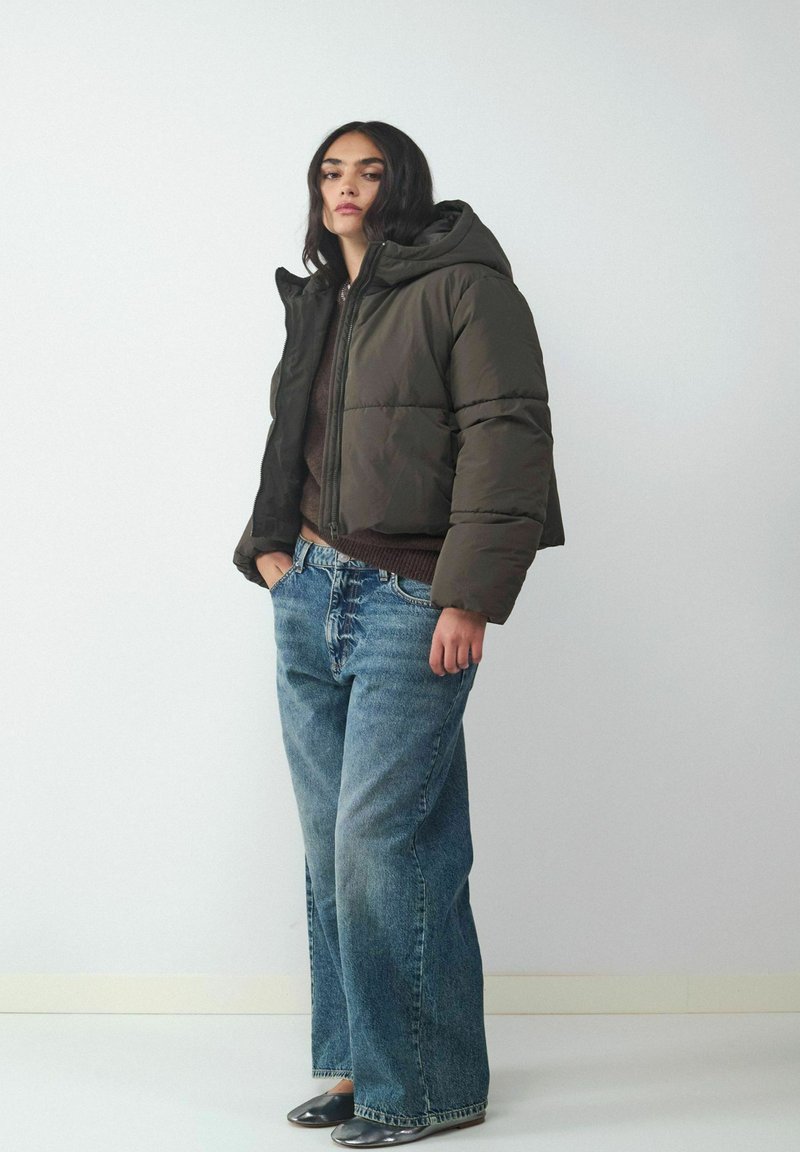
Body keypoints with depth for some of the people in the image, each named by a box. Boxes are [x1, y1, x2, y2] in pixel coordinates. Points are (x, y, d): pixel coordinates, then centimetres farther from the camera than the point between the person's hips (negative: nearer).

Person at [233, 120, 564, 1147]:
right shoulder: (316, 303, 18)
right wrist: (266, 544, 11)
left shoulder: (464, 287, -5)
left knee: (380, 845, -9)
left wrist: (470, 598, -18)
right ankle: (358, 1064, 20)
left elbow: (505, 439, -13)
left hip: (411, 603, -8)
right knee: (330, 844, 9)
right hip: (309, 598, 8)